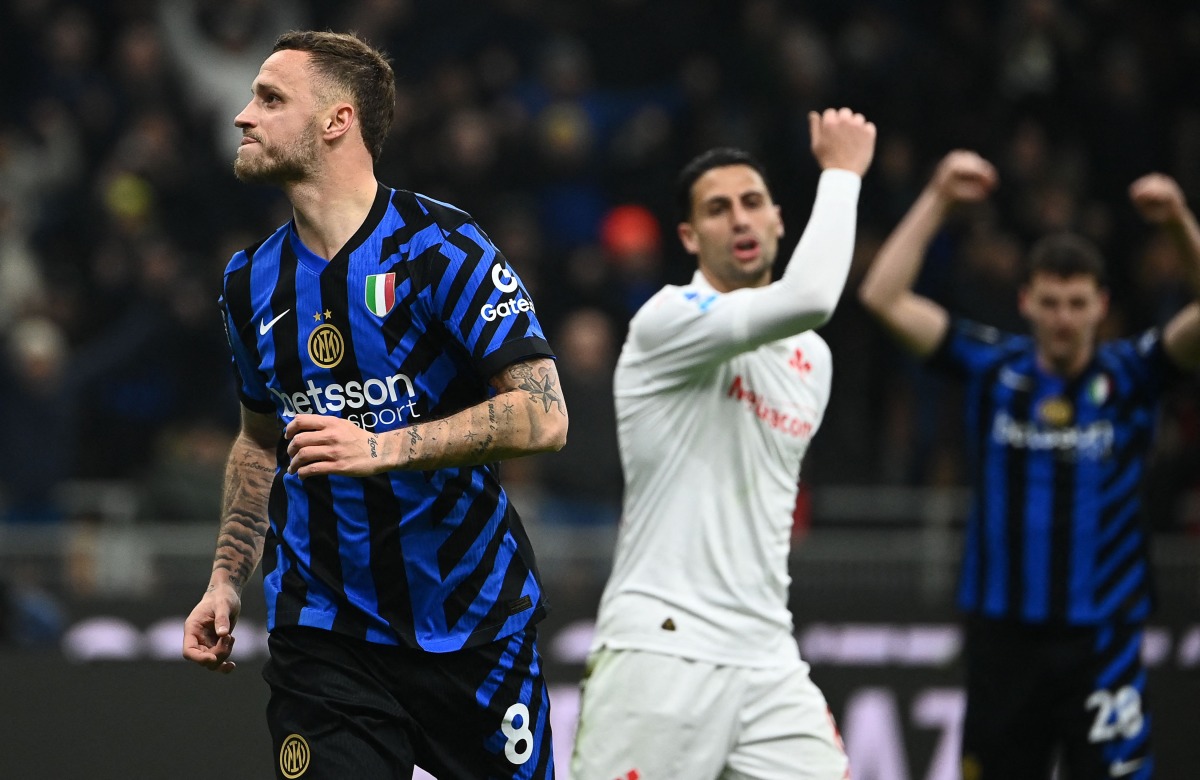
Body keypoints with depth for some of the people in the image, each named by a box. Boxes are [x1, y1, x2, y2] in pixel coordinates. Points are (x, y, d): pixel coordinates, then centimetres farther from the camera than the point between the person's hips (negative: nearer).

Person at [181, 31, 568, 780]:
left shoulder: (441, 246, -11)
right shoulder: (253, 280, 7)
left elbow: (543, 416, -17)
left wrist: (383, 448, -25)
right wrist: (227, 579, 13)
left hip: (475, 624, -3)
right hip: (322, 630, 4)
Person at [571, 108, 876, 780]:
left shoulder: (810, 357, 17)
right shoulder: (670, 317, -8)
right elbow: (809, 297, -24)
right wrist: (842, 171, -13)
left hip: (769, 667, 7)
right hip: (660, 657, -7)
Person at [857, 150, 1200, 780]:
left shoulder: (1129, 376, -1)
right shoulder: (992, 368, 2)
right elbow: (883, 297, -2)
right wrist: (937, 199, -8)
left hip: (1100, 638, -2)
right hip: (1002, 634, 2)